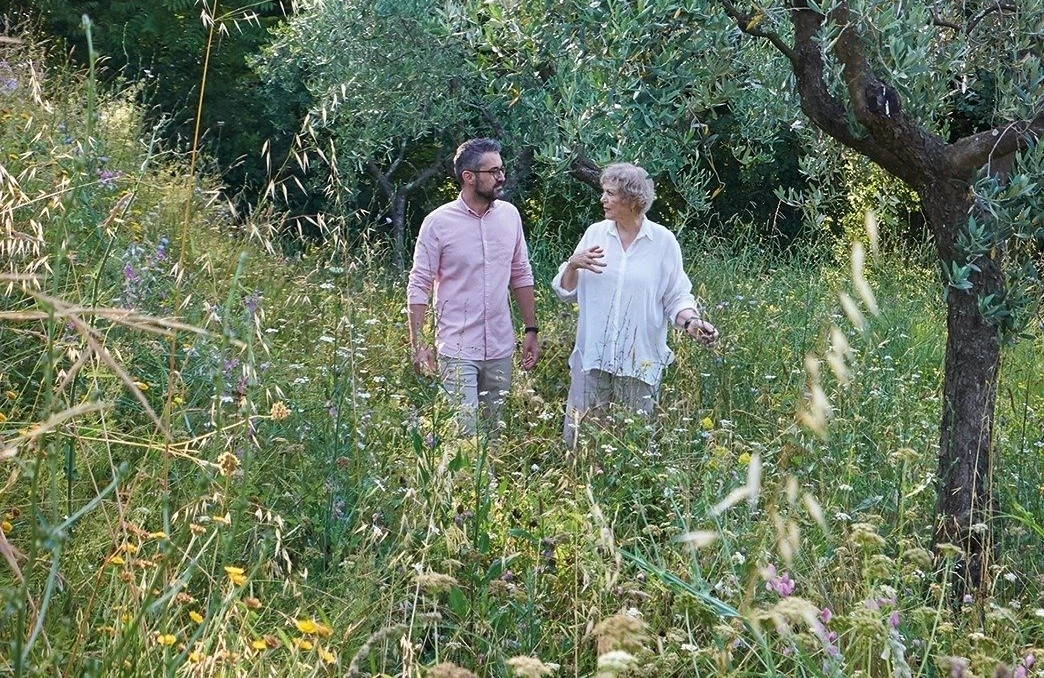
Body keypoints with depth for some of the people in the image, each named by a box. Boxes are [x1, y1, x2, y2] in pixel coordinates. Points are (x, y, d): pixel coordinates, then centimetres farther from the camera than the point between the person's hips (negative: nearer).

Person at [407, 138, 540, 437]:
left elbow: (521, 276, 12)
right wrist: (418, 344, -10)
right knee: (463, 435, -7)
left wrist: (531, 330, 10)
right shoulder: (438, 222, -10)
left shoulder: (510, 215, 3)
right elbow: (419, 286, -7)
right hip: (457, 350, -4)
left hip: (501, 348, 4)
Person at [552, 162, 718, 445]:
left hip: (641, 361, -2)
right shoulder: (595, 233, 5)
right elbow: (566, 292, 8)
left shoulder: (663, 241, -2)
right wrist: (573, 264, -11)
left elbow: (677, 296, 2)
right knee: (578, 439, 3)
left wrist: (691, 321, -17)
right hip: (593, 356, 2)